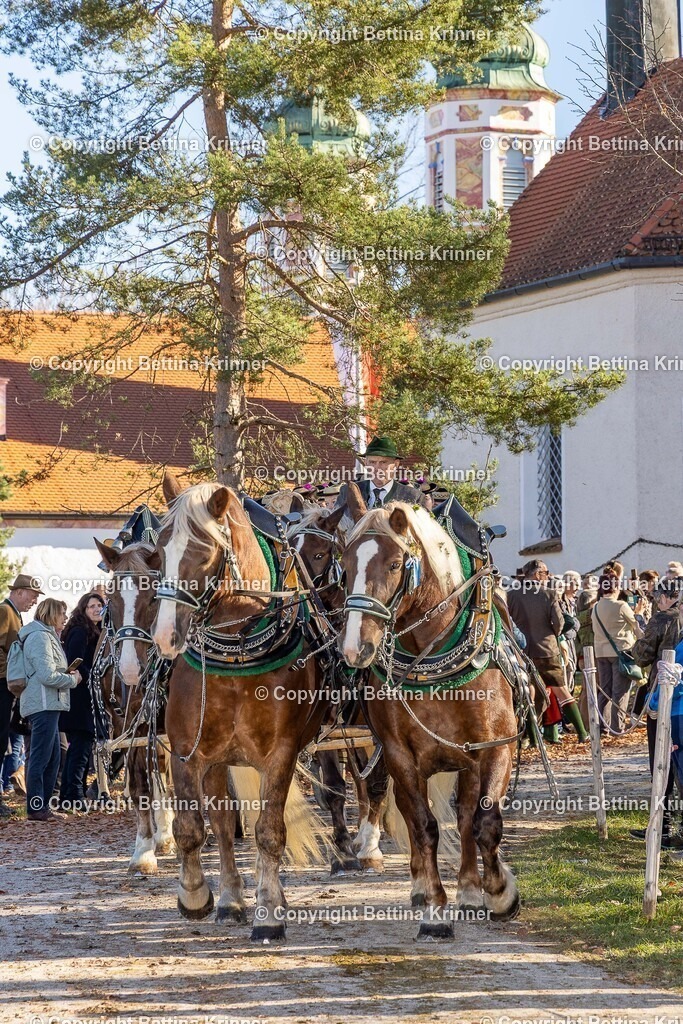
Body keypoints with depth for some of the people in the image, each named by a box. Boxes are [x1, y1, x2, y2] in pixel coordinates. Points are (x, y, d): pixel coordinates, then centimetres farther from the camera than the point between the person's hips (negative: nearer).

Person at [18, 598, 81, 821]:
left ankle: (42, 806, 17)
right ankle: (35, 808, -6)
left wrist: (68, 675, 8)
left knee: (52, 758, 13)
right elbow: (48, 675, -20)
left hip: (49, 706, 11)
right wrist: (73, 679, -6)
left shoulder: (47, 636, 20)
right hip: (43, 705, -11)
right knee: (40, 758, -8)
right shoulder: (40, 637, -13)